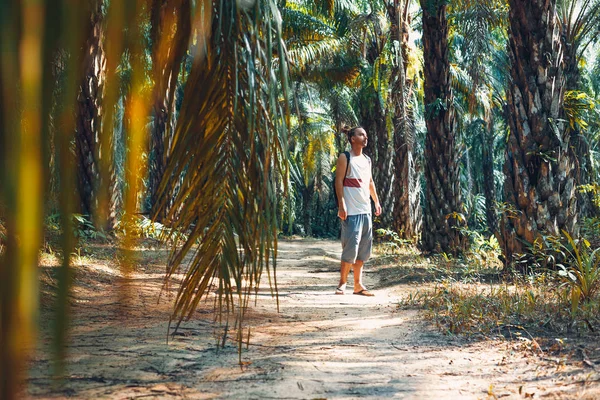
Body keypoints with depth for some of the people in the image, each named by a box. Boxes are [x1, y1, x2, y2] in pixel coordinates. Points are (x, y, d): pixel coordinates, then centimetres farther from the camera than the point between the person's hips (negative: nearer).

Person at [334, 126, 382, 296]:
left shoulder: (367, 160, 17)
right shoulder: (345, 158, -5)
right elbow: (339, 181, -10)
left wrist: (377, 202, 20)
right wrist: (341, 205, -18)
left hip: (366, 209, 8)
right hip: (351, 210, -8)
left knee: (364, 248, 8)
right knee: (351, 246, -9)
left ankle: (358, 285, 14)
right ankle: (342, 283, 3)